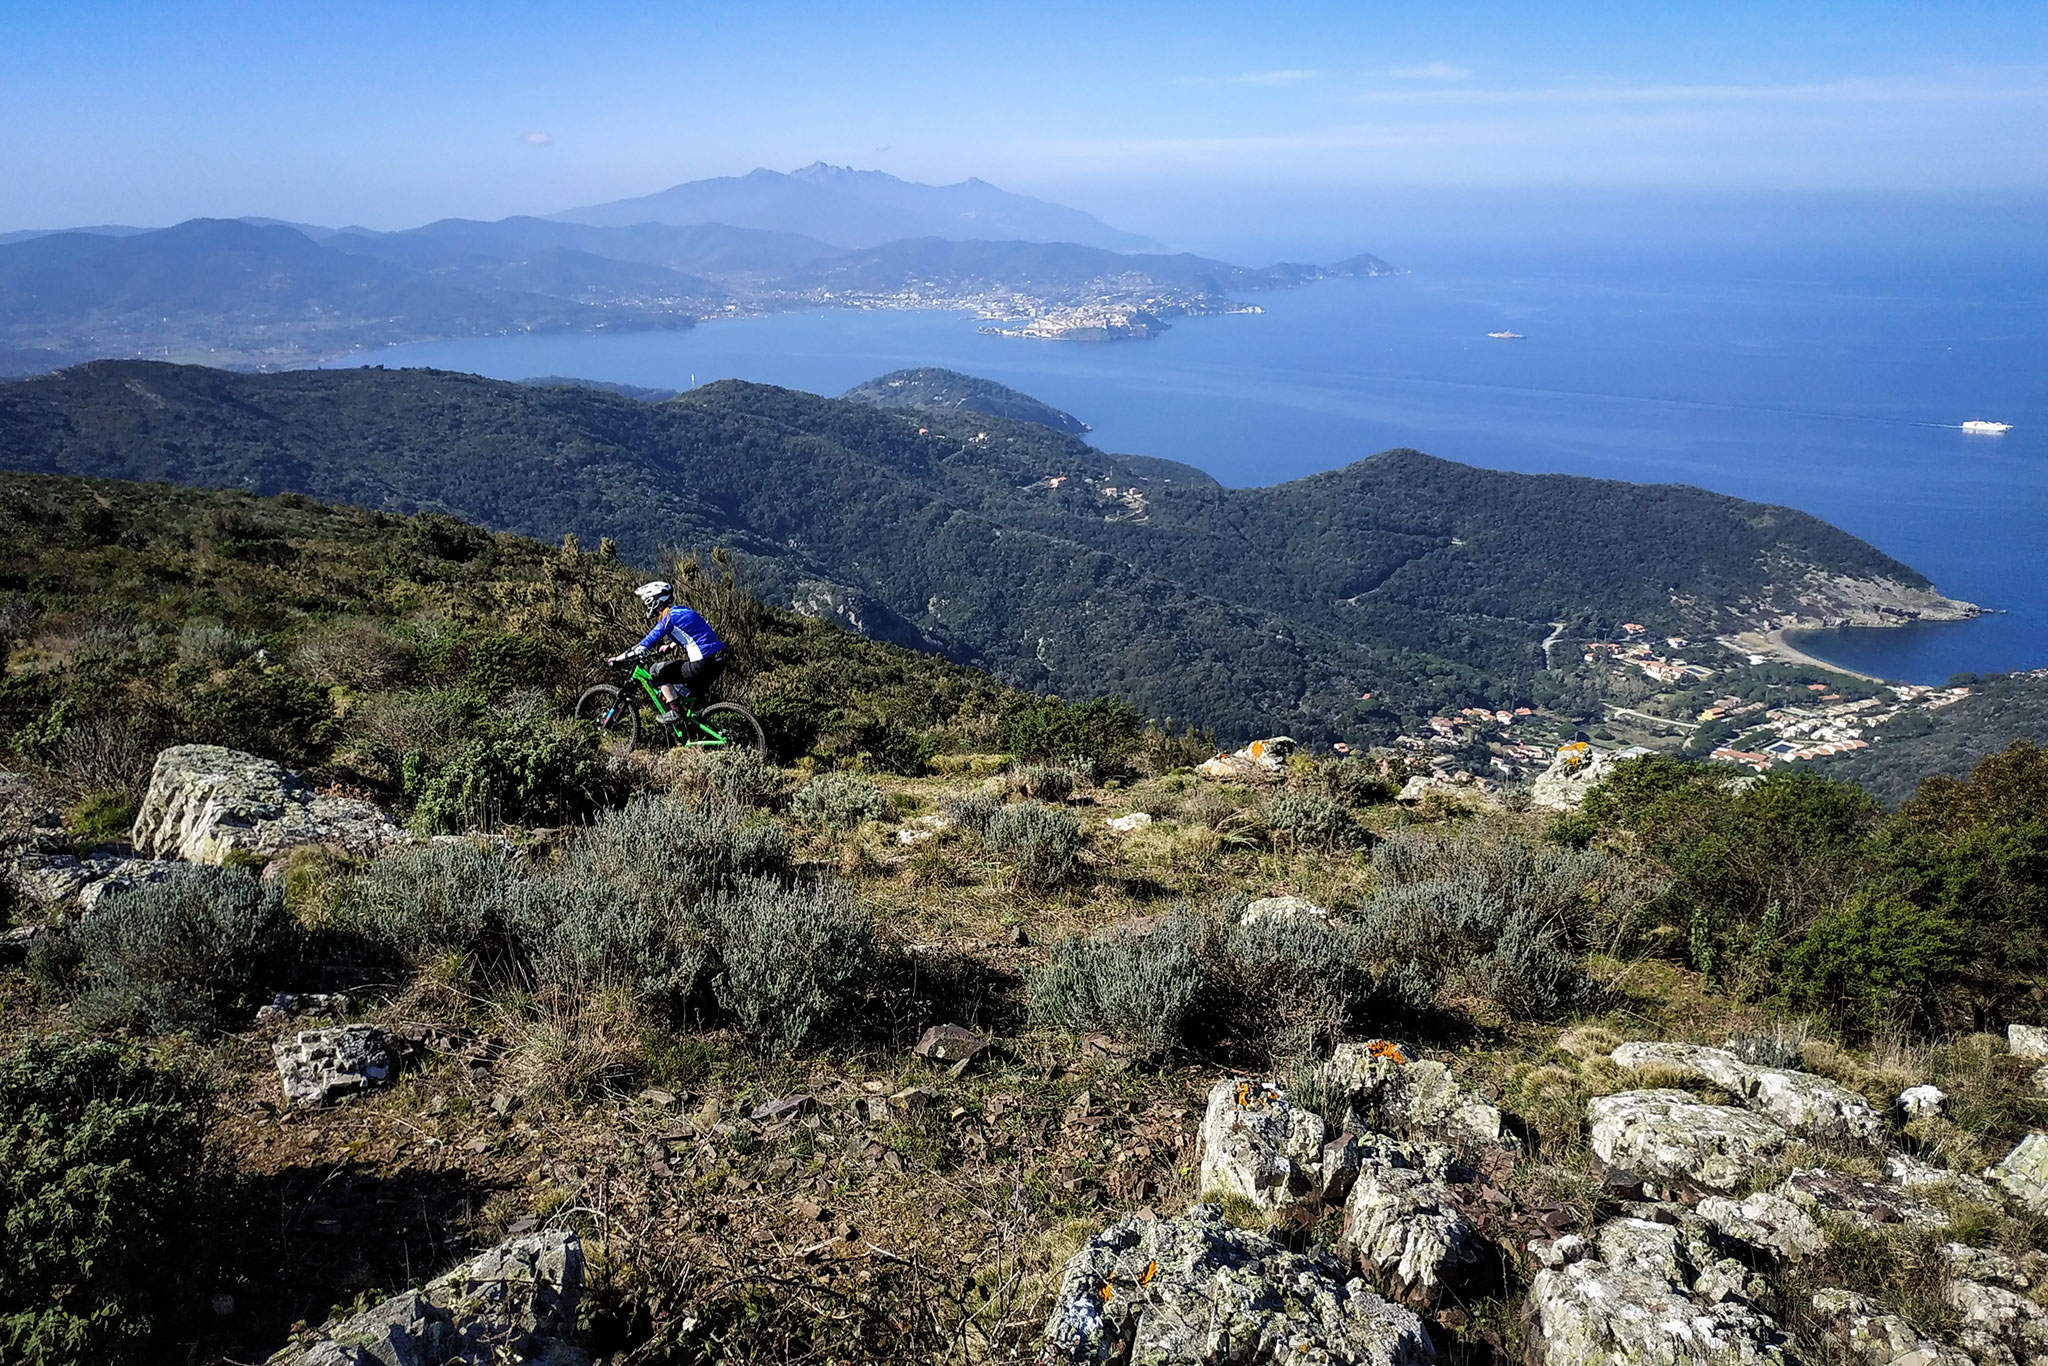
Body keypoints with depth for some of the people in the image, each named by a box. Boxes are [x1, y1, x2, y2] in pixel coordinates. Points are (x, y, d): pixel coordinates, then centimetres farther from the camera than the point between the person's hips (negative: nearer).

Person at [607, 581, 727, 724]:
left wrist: (618, 659, -3)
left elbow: (644, 646, -11)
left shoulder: (668, 618, -8)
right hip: (718, 663, 9)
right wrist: (669, 647, 46)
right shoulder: (683, 611, 18)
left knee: (658, 671, 4)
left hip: (703, 664, -9)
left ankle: (674, 712, 4)